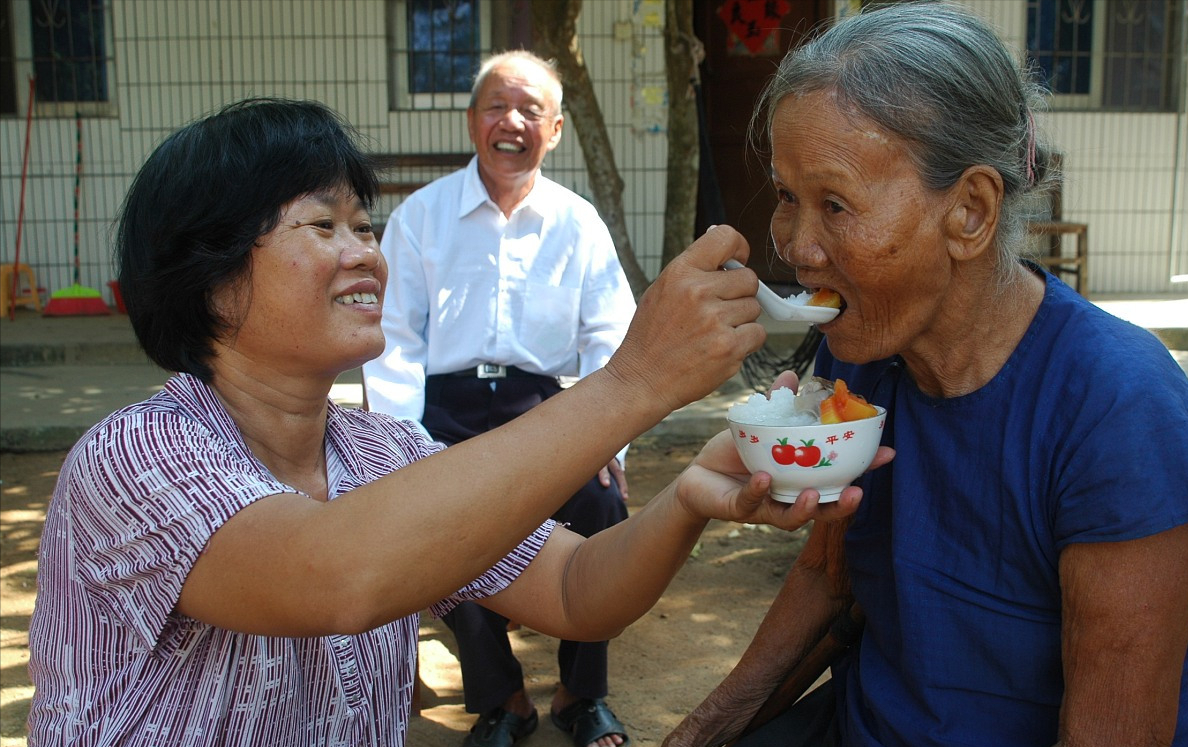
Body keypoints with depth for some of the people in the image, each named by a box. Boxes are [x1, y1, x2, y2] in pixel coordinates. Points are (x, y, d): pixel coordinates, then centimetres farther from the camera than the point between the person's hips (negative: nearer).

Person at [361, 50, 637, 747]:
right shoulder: (421, 214, 8)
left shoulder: (579, 223, 11)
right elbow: (395, 338, 4)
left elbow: (610, 338, 6)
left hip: (544, 401, 1)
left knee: (603, 499, -26)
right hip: (447, 407, 0)